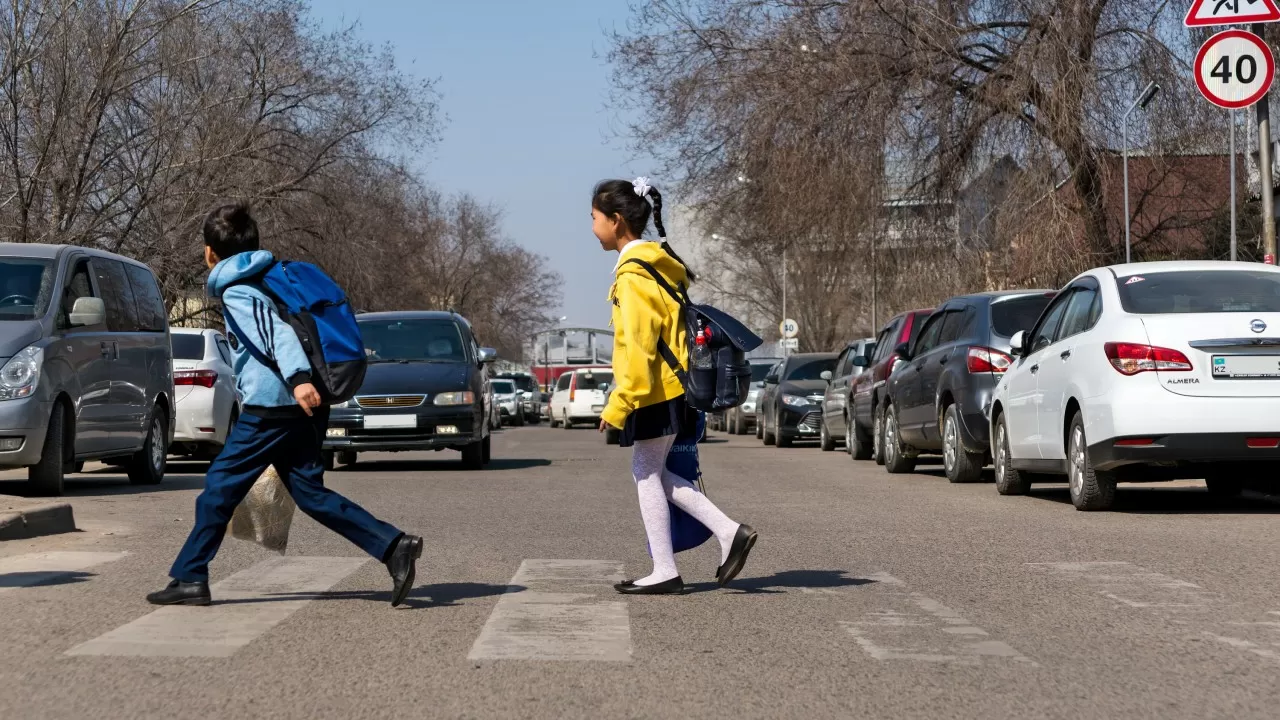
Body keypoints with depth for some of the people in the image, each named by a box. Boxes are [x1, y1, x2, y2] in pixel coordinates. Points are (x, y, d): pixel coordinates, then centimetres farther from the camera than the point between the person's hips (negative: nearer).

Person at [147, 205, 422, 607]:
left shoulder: (237, 291, -6)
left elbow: (275, 329, -22)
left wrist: (298, 377, -36)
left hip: (271, 407, -8)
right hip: (304, 408, 8)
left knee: (221, 486, 1)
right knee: (310, 492, 8)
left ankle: (189, 578, 6)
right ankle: (394, 546, -4)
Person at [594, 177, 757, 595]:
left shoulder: (634, 275, -16)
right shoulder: (658, 263, 14)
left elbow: (638, 345, -21)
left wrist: (619, 404, -20)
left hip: (654, 392, -9)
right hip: (671, 385, 9)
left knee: (647, 473, 1)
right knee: (652, 472, 14)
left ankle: (664, 572, 7)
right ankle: (729, 532, 9)